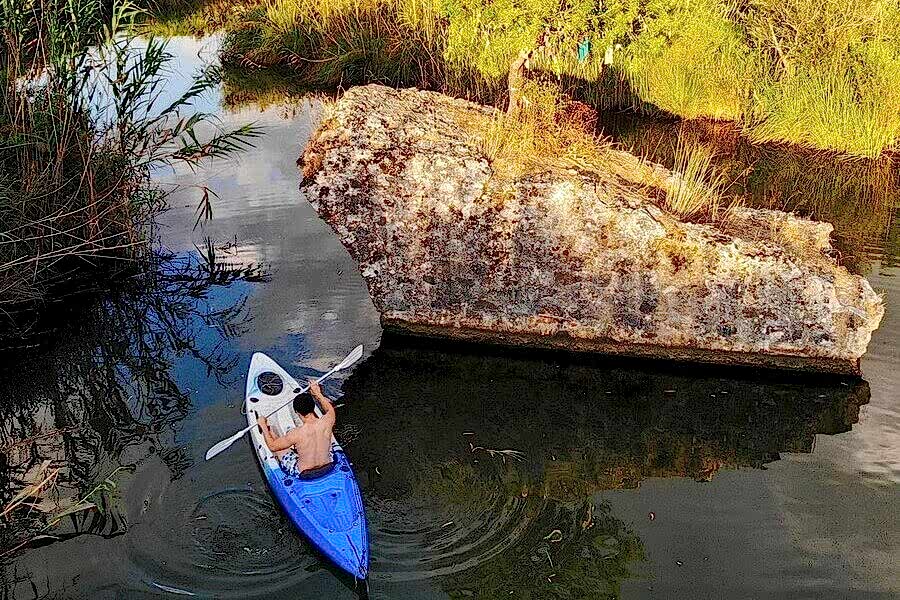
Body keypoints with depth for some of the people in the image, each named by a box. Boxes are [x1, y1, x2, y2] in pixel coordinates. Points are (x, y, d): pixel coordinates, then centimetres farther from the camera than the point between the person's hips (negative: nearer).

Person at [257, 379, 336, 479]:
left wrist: (263, 426, -1)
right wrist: (318, 393, 13)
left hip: (304, 474, -3)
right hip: (329, 467, 3)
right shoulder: (326, 422, -23)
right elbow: (330, 409, 5)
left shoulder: (296, 434, -31)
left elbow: (272, 446, -13)